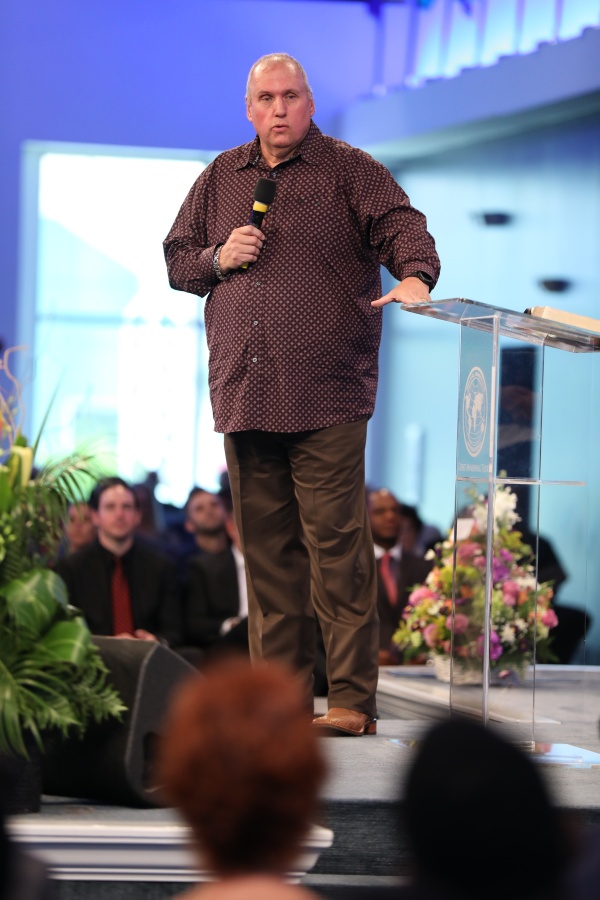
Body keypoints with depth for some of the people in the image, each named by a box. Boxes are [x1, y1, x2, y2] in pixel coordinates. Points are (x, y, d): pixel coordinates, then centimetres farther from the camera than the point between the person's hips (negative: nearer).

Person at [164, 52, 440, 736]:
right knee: (266, 546, 7)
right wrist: (217, 258, 1)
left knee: (336, 543, -9)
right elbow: (176, 259, 22)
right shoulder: (221, 179, 17)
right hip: (244, 396, 5)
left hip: (325, 397, -5)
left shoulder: (349, 171, 4)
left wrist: (414, 276, -31)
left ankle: (351, 699, -7)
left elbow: (401, 226, -10)